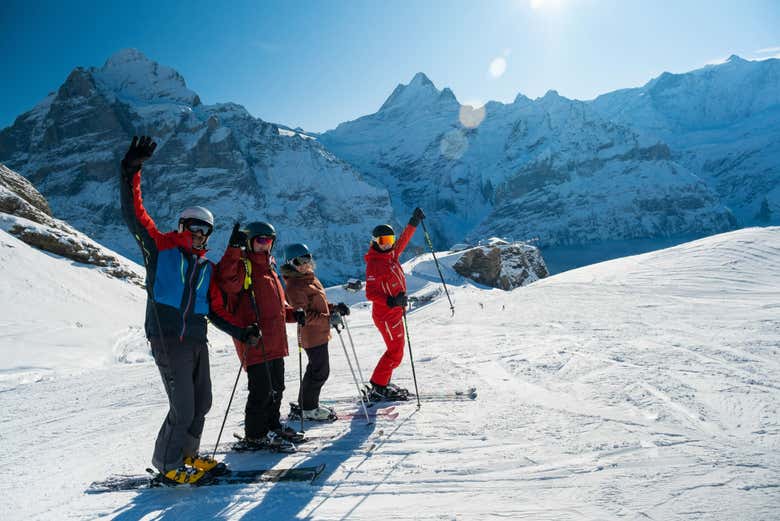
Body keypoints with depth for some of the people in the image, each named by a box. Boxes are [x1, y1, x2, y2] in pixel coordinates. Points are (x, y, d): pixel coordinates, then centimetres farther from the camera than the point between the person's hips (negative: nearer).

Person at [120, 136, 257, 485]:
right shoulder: (161, 247, 1)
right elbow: (134, 215, -10)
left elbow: (216, 310, 17)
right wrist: (131, 172, -19)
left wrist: (242, 332, 7)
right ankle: (168, 463, 16)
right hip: (167, 338, -7)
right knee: (183, 408, -6)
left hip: (197, 341, 7)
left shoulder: (206, 268, 16)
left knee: (202, 403, 13)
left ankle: (187, 455, 33)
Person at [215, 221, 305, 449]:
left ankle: (272, 426, 35)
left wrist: (292, 313, 11)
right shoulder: (243, 266, -7)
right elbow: (226, 281, -31)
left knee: (276, 387, 18)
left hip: (275, 342, 9)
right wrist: (234, 249, -38)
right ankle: (254, 436, 12)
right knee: (262, 390, -4)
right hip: (254, 341, -9)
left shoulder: (270, 270, 19)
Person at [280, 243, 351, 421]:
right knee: (320, 371, -2)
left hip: (320, 333, 10)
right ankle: (308, 409, 14)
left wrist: (335, 307, 4)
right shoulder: (294, 286, -18)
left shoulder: (310, 278, 12)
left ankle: (304, 405, 33)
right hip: (313, 335, -10)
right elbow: (303, 314, -22)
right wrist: (328, 318, -24)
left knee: (316, 369, 19)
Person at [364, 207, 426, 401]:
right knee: (395, 352, -6)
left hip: (394, 311, 9)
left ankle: (383, 384, 26)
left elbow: (403, 240, 24)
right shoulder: (374, 264, -18)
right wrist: (390, 301, -35)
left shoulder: (391, 254, 6)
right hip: (386, 314, -9)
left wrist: (414, 222, 25)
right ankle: (377, 389, 2)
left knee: (396, 349, 16)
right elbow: (370, 293, -22)